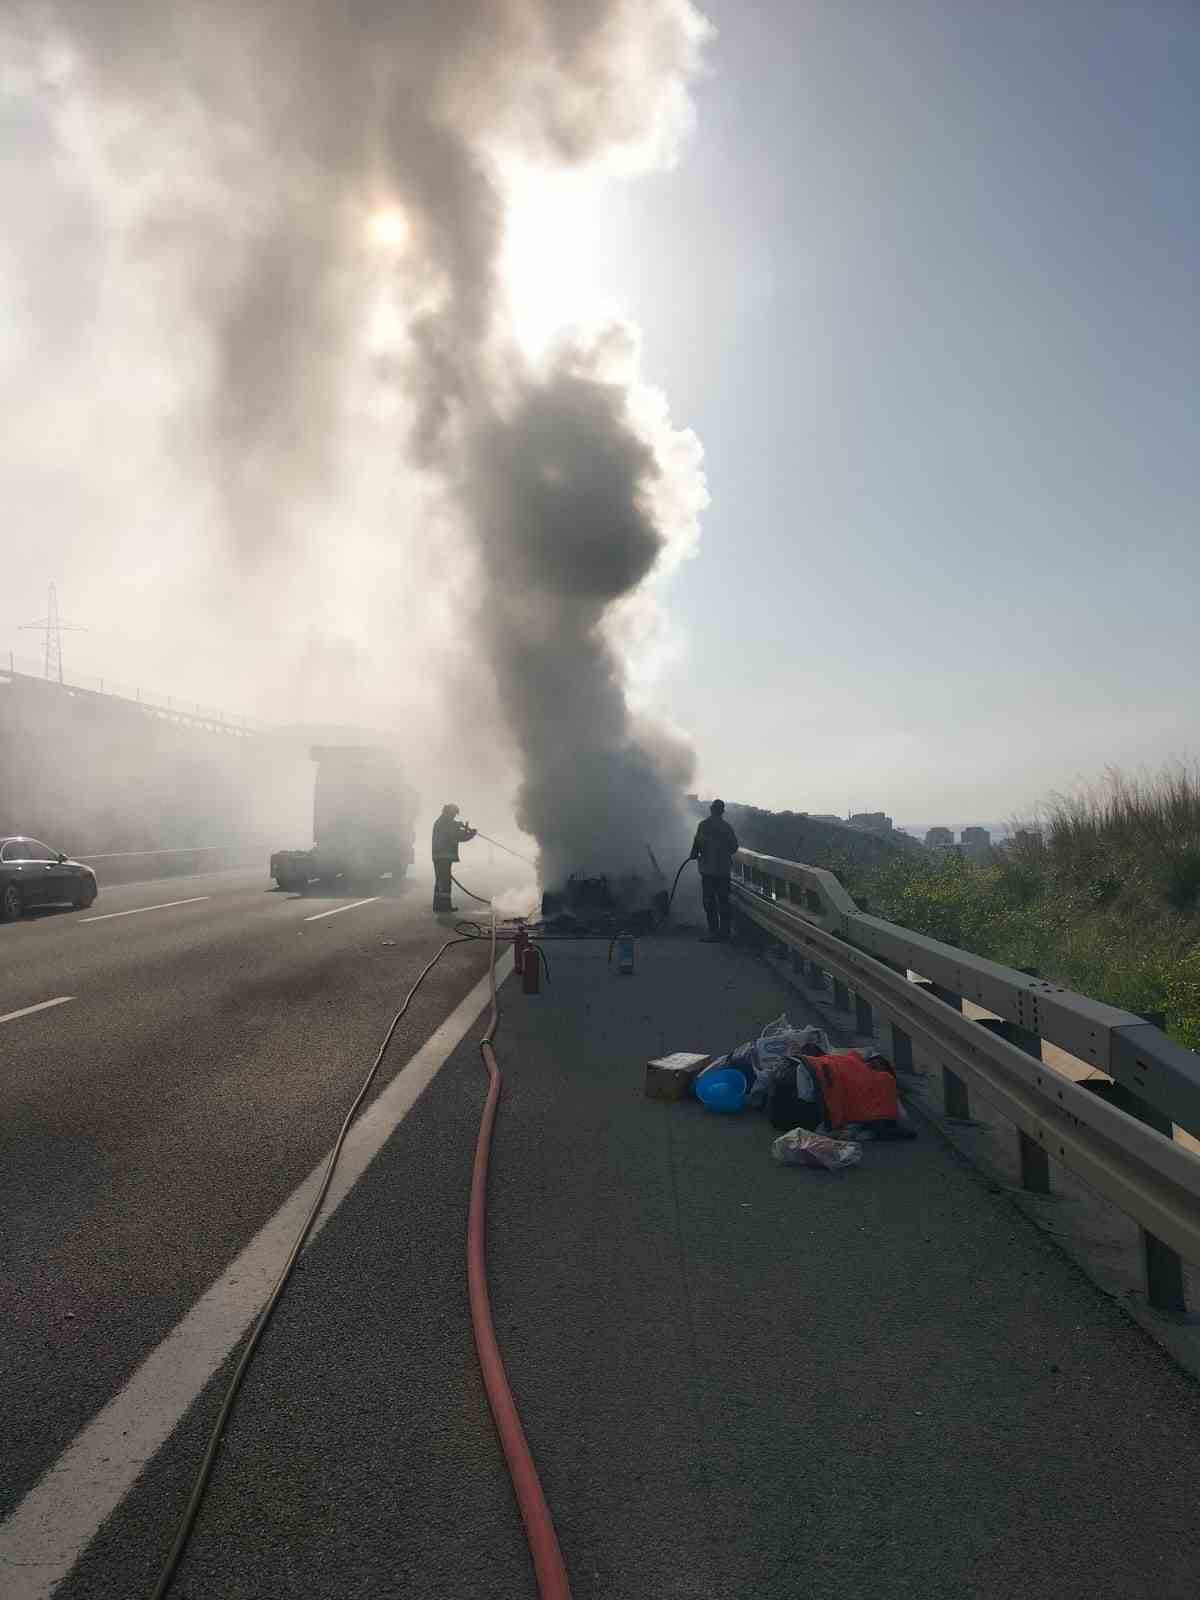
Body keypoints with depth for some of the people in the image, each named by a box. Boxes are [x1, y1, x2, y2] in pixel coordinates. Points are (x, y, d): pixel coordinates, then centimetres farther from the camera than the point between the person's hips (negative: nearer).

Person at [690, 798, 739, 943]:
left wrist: (694, 856, 5)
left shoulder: (704, 825, -9)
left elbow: (698, 843, -14)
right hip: (724, 869, 4)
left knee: (710, 902, 1)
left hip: (708, 869, -4)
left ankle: (714, 934, -2)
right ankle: (724, 934, 14)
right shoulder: (726, 826, 4)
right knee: (723, 902, 11)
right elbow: (734, 846, 8)